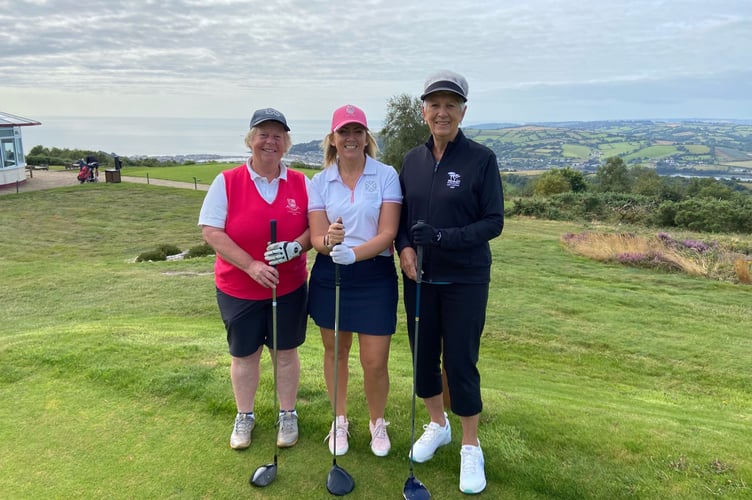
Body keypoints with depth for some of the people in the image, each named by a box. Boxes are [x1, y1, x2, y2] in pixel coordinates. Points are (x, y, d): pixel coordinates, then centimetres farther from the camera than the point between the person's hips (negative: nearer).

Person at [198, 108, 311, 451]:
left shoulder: (301, 183, -1)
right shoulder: (226, 182, -8)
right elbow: (211, 231, -12)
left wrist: (295, 246, -21)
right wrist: (251, 266, -20)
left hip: (290, 286, 1)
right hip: (238, 289, -1)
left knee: (286, 352, 12)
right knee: (244, 355, 14)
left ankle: (288, 415, 31)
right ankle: (244, 417, 34)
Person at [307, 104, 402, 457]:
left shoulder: (386, 175, -5)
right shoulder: (320, 181, 1)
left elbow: (388, 233, -13)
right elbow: (316, 238, -4)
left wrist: (354, 252, -29)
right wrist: (329, 240, -27)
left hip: (375, 275, -2)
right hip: (330, 275, 2)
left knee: (375, 362, 1)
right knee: (335, 351, 15)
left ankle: (377, 422, 30)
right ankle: (340, 420, 37)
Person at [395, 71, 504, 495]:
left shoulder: (481, 159, -8)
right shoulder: (413, 159, 5)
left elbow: (494, 222, -10)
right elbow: (401, 216, 10)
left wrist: (444, 237, -23)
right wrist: (405, 246, -10)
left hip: (465, 280, -4)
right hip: (419, 277, 5)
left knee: (461, 362, 1)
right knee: (423, 355, 14)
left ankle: (471, 448, 22)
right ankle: (437, 426, 38)